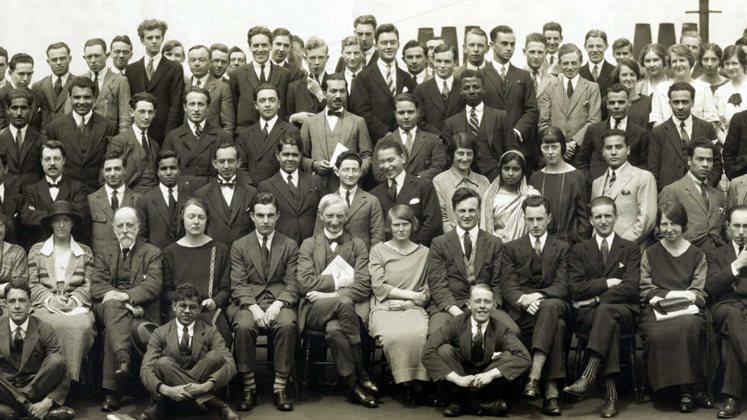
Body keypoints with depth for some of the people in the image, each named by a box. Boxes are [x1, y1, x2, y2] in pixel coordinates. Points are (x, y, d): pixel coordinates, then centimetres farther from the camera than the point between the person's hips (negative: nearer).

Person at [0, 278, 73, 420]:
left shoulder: (44, 330, -5)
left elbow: (62, 373, -8)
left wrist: (48, 401, -25)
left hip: (36, 387, 0)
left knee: (57, 361, -28)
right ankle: (29, 407, -22)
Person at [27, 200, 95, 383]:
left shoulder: (85, 252, 15)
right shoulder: (36, 250, 14)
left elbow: (88, 285, 9)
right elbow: (32, 284, 8)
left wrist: (74, 299, -10)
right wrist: (51, 299, -9)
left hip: (76, 305, 0)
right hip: (45, 306, 0)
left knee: (81, 326, -34)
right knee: (54, 326, -35)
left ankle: (72, 380, -26)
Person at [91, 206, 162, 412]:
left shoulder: (152, 253, 11)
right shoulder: (103, 253, 19)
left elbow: (153, 285, -5)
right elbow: (96, 285, 5)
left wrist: (127, 296, -21)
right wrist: (113, 295, -16)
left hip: (141, 309, -1)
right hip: (109, 308, 2)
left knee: (112, 329, -32)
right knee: (112, 303, -36)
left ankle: (111, 391, -34)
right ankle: (123, 361, -53)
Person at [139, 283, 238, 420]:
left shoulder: (210, 332, 6)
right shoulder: (160, 334, 6)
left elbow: (230, 365, -8)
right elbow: (146, 370, -7)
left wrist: (206, 386, -28)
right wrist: (166, 390, -28)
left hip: (200, 390, 1)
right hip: (172, 393, 0)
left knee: (216, 356, -24)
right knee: (163, 362, -29)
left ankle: (161, 406, -26)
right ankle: (216, 405, -32)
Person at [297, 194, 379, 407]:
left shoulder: (357, 246, 14)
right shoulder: (308, 245, 15)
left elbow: (363, 286, 0)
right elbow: (305, 284, 0)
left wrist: (331, 295, -12)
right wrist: (338, 281, -7)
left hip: (346, 307, 0)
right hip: (315, 309, 0)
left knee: (334, 329, -36)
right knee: (344, 303, -35)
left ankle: (354, 386, -21)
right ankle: (361, 376, -28)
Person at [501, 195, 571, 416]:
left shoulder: (563, 248, 16)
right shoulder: (511, 248, 16)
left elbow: (562, 287, 2)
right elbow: (508, 287, 3)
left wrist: (539, 295, -19)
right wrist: (525, 301, -19)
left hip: (553, 304, 1)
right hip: (522, 310, 0)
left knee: (551, 306, -40)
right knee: (556, 326, -36)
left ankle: (534, 376, -49)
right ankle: (551, 390, -40)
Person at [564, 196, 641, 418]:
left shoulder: (631, 249, 13)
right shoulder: (579, 250, 16)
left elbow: (631, 287, -3)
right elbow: (575, 288, 2)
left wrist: (597, 298, -10)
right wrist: (608, 283, -7)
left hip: (623, 311, -1)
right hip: (587, 314, 1)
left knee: (605, 311, -38)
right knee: (609, 324, -36)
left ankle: (588, 376, -48)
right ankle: (611, 392, -42)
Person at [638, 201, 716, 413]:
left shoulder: (697, 255, 15)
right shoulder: (650, 253, 16)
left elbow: (698, 293, 7)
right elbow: (645, 290, 10)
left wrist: (664, 296, -11)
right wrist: (673, 294, -8)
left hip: (688, 310, 0)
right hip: (657, 311, 0)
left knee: (689, 326, -37)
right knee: (658, 334, -35)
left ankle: (689, 390, -26)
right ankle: (688, 389, -24)